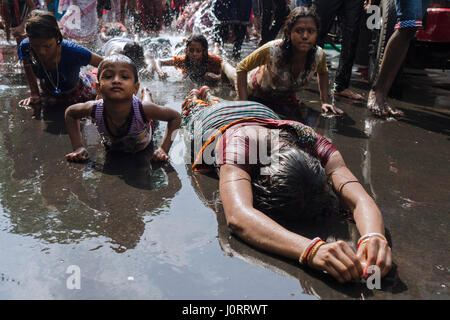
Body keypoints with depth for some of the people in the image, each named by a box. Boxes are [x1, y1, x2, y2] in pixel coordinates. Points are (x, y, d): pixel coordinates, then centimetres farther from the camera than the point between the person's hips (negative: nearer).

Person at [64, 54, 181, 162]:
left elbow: (176, 116, -31)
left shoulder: (143, 110, -45)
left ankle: (146, 93, 55)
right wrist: (78, 147, -24)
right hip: (111, 148, 0)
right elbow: (70, 112, -19)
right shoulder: (96, 109, -40)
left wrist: (163, 149, -36)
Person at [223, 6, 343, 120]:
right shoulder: (271, 50, -45)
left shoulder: (319, 55, -31)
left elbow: (322, 73, -5)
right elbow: (242, 69, -31)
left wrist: (325, 102, -12)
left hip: (286, 96, 3)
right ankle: (224, 64, 57)